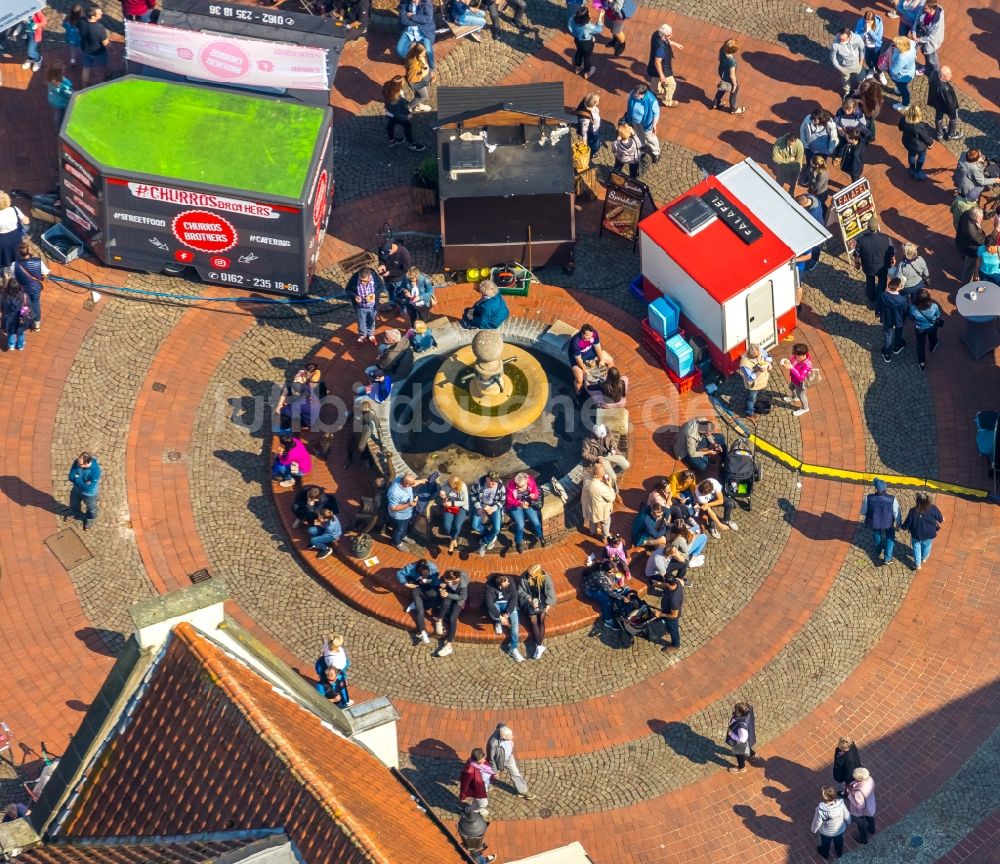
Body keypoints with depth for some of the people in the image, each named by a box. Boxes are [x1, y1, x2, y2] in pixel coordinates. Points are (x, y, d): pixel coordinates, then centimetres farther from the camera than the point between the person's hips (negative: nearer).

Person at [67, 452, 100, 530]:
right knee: (74, 503, 33)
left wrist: (77, 479, -32)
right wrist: (83, 483, -34)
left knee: (91, 508, 27)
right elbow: (71, 477, -22)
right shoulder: (77, 462, -29)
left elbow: (89, 488, -37)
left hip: (89, 494, -4)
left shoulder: (95, 471, -42)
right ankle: (74, 514, 66)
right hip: (76, 490, 4)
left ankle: (89, 519, 59)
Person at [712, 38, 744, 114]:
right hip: (728, 79, -6)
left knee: (722, 89, 36)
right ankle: (733, 109, 50)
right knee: (734, 92, 25)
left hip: (721, 72, 6)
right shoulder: (731, 61, -44)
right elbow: (732, 75, -29)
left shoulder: (722, 50, -26)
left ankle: (715, 103, 57)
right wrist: (735, 84, -10)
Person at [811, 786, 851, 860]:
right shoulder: (841, 804, -34)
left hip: (826, 832, -2)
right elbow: (847, 816, -15)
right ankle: (839, 852, 64)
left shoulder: (820, 809, -41)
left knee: (825, 843, 33)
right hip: (840, 829, 2)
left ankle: (825, 854, 62)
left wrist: (813, 830, -1)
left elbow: (817, 822, -23)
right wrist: (847, 823, 9)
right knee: (839, 842, 35)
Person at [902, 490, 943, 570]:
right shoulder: (932, 509, -26)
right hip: (929, 534, 2)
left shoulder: (913, 511, -32)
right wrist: (942, 520, 17)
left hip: (917, 534, -2)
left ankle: (917, 564, 36)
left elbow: (907, 524, -20)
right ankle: (924, 558, 57)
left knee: (916, 547, 25)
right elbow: (940, 519, -8)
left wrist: (903, 526, 4)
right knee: (926, 546, 31)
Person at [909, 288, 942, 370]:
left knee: (920, 345, 26)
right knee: (933, 338, 36)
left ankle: (922, 363, 42)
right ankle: (933, 348, 67)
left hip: (919, 329, -1)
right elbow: (938, 317, -14)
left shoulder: (913, 308, -36)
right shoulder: (934, 307, -36)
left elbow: (912, 318, -13)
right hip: (932, 327, 1)